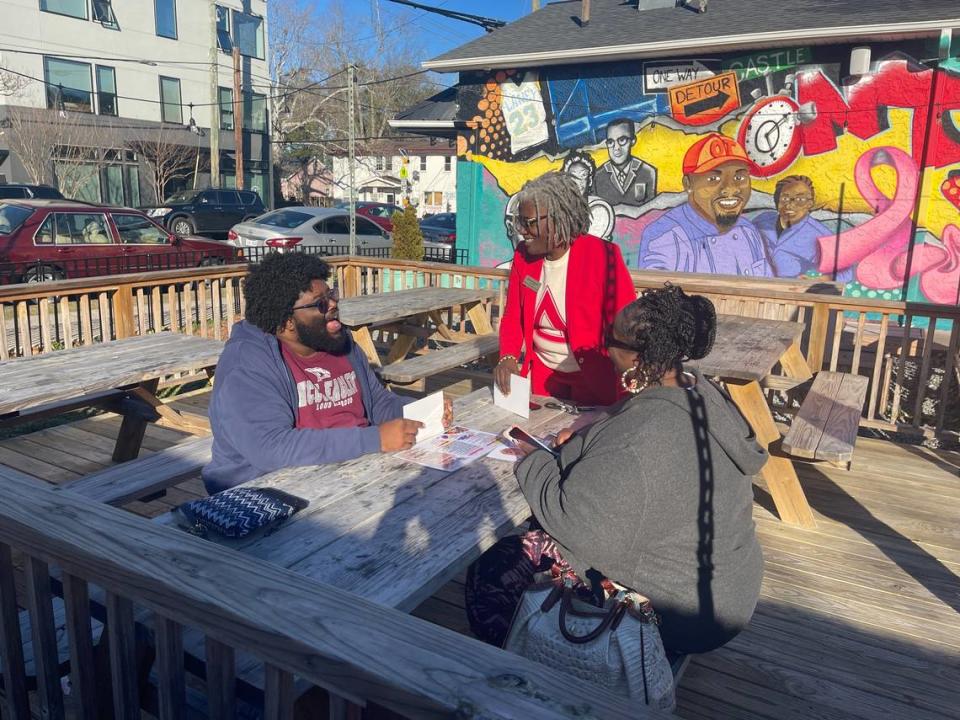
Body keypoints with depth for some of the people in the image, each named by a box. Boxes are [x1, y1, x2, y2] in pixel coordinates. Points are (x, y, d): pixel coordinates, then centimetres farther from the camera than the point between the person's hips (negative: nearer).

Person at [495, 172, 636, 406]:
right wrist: (508, 357, -14)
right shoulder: (523, 256, -2)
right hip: (541, 374, 5)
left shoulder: (602, 256, -17)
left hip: (594, 378, -4)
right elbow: (512, 318, 4)